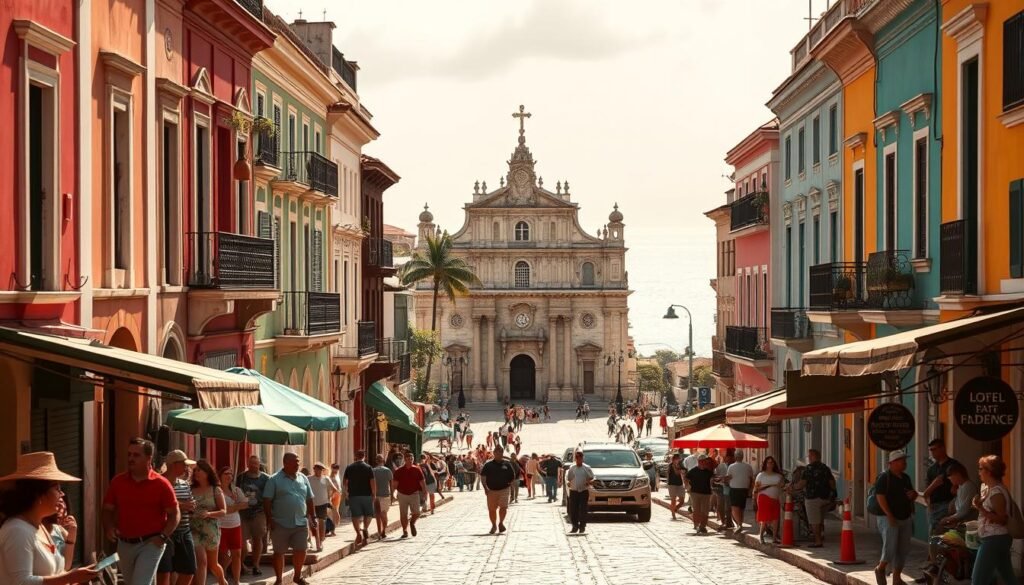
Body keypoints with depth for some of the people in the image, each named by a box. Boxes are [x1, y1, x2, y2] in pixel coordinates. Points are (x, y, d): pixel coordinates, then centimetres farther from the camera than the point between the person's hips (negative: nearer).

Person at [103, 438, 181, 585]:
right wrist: (110, 528, -9)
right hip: (125, 544, 5)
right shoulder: (118, 481, 4)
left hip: (150, 544, -5)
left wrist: (163, 536, -16)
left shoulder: (161, 484, -7)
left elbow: (175, 514, -3)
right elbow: (108, 509, 11)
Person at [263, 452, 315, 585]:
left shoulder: (303, 479, 9)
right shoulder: (274, 480, -5)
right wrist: (269, 520, -13)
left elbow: (309, 499, 15)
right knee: (279, 552, 4)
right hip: (281, 524, -4)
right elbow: (267, 501, -7)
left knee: (301, 551, 6)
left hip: (301, 523, 4)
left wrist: (312, 517, 11)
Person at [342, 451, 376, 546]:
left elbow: (344, 481, 11)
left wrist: (346, 492, 28)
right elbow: (373, 482, -9)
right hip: (366, 495, -1)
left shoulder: (349, 467, 4)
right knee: (368, 514, 12)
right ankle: (365, 529, -10)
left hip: (353, 495, 1)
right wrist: (374, 494, 0)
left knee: (355, 515, 3)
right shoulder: (368, 468, -3)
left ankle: (358, 533, -11)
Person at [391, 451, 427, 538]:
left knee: (416, 513, -8)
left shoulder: (417, 470, 1)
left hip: (414, 494, 0)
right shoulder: (399, 471, -1)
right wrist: (393, 492, -12)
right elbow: (395, 483, -1)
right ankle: (405, 531, 18)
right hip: (402, 495, 0)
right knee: (403, 515, 4)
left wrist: (425, 491, -3)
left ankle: (412, 523, 24)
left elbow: (422, 482, 3)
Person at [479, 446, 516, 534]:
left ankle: (501, 523, 10)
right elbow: (482, 476, 0)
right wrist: (485, 487, -9)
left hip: (504, 489, 0)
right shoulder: (488, 464, 0)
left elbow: (513, 476, 16)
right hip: (491, 490, 0)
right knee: (491, 509, 3)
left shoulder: (507, 464, 4)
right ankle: (494, 525, 22)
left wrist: (510, 484, 5)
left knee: (503, 507, -13)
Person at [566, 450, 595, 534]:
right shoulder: (571, 468, 8)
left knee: (583, 511, -3)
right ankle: (575, 526, 13)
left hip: (584, 492, -2)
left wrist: (589, 482, -19)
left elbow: (592, 479, 3)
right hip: (573, 492, 2)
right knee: (572, 511, 0)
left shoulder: (587, 468, 2)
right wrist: (568, 483, -11)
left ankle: (582, 528, 4)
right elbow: (568, 479, 12)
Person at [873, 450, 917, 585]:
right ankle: (880, 568, 14)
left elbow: (912, 494, 26)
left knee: (903, 550, 7)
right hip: (890, 519, -7)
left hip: (905, 518, 7)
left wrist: (913, 495, 1)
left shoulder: (905, 478, 14)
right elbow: (880, 497, -16)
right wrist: (890, 516, -22)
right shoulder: (884, 477, -9)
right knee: (890, 549, -12)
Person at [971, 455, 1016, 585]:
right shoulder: (990, 489, 12)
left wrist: (980, 508, -26)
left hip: (994, 540, -10)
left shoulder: (996, 492, -18)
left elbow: (1003, 519, -21)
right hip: (1000, 539, 10)